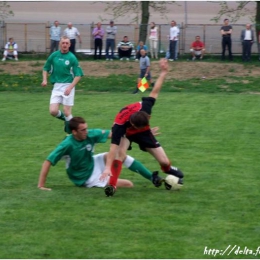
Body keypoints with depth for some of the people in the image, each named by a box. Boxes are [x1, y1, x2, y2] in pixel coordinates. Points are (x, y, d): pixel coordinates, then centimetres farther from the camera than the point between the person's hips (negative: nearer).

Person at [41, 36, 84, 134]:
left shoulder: (72, 58, -7)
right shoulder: (54, 55, 4)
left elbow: (78, 75, -7)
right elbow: (46, 68, 16)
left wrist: (70, 87, -17)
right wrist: (44, 80, -2)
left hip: (68, 86, -3)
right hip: (56, 86, 3)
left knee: (67, 112, -4)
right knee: (53, 111, -6)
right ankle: (65, 118, 26)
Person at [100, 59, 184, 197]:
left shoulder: (144, 108, -37)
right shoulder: (120, 124, -43)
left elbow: (154, 92, -20)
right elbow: (114, 147, -45)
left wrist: (164, 72, -17)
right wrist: (108, 167, -51)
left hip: (144, 132, 3)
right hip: (125, 132, -3)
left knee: (164, 161, 0)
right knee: (120, 154, -36)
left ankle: (170, 170, 38)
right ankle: (112, 186, -31)